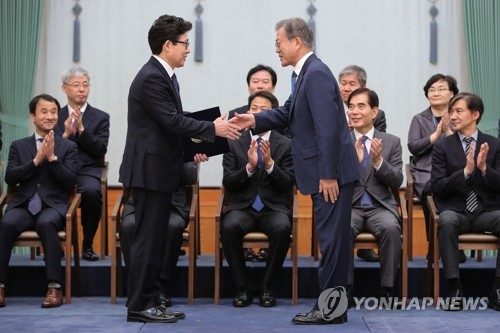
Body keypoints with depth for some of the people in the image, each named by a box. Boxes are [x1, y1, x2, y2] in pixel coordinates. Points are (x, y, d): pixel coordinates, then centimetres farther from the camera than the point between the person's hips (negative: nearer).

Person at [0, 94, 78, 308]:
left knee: (46, 223, -37)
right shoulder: (18, 146, 16)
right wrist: (36, 160, -9)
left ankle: (54, 287, -34)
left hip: (53, 206, -1)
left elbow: (70, 182, 0)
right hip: (23, 205, 2)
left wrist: (52, 157, -11)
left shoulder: (68, 147, 12)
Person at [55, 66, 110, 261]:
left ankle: (88, 244, -13)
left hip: (88, 172, -1)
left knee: (91, 192, -37)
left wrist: (81, 129, -12)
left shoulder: (100, 117, 12)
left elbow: (100, 150, -1)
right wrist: (65, 134, -9)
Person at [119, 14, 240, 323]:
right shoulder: (152, 78, -17)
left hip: (160, 171, 10)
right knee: (148, 239, -6)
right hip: (150, 170, -10)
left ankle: (150, 301, 18)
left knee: (155, 239, 12)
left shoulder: (165, 76, 15)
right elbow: (173, 121, -22)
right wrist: (213, 129, -15)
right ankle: (140, 306, 0)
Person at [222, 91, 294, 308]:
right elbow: (228, 183, 0)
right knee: (229, 227, -33)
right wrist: (249, 166, -17)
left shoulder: (286, 145, 6)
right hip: (242, 207, 0)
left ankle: (268, 288, -17)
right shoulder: (234, 143, 7)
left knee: (282, 228, -34)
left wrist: (270, 163, -17)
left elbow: (287, 185, -1)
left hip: (274, 208, 0)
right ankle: (242, 288, -18)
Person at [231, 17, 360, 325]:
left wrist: (328, 175, -23)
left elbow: (328, 129, -23)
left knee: (332, 239, -4)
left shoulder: (316, 74, -17)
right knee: (331, 239, 14)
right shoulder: (306, 73, 14)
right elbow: (288, 113, 20)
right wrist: (256, 120, 5)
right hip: (326, 173, 10)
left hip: (332, 173, -10)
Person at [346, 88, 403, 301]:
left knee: (391, 228, -33)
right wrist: (353, 161, -20)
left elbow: (397, 182, 1)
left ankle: (387, 289, -22)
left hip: (380, 206, 0)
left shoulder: (392, 142, 9)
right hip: (349, 206, 0)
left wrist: (379, 161, -16)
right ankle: (345, 288, -21)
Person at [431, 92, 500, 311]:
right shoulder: (442, 147, 5)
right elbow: (437, 188, -4)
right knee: (447, 222, -36)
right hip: (455, 211, -1)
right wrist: (466, 171, -18)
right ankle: (455, 290, -29)